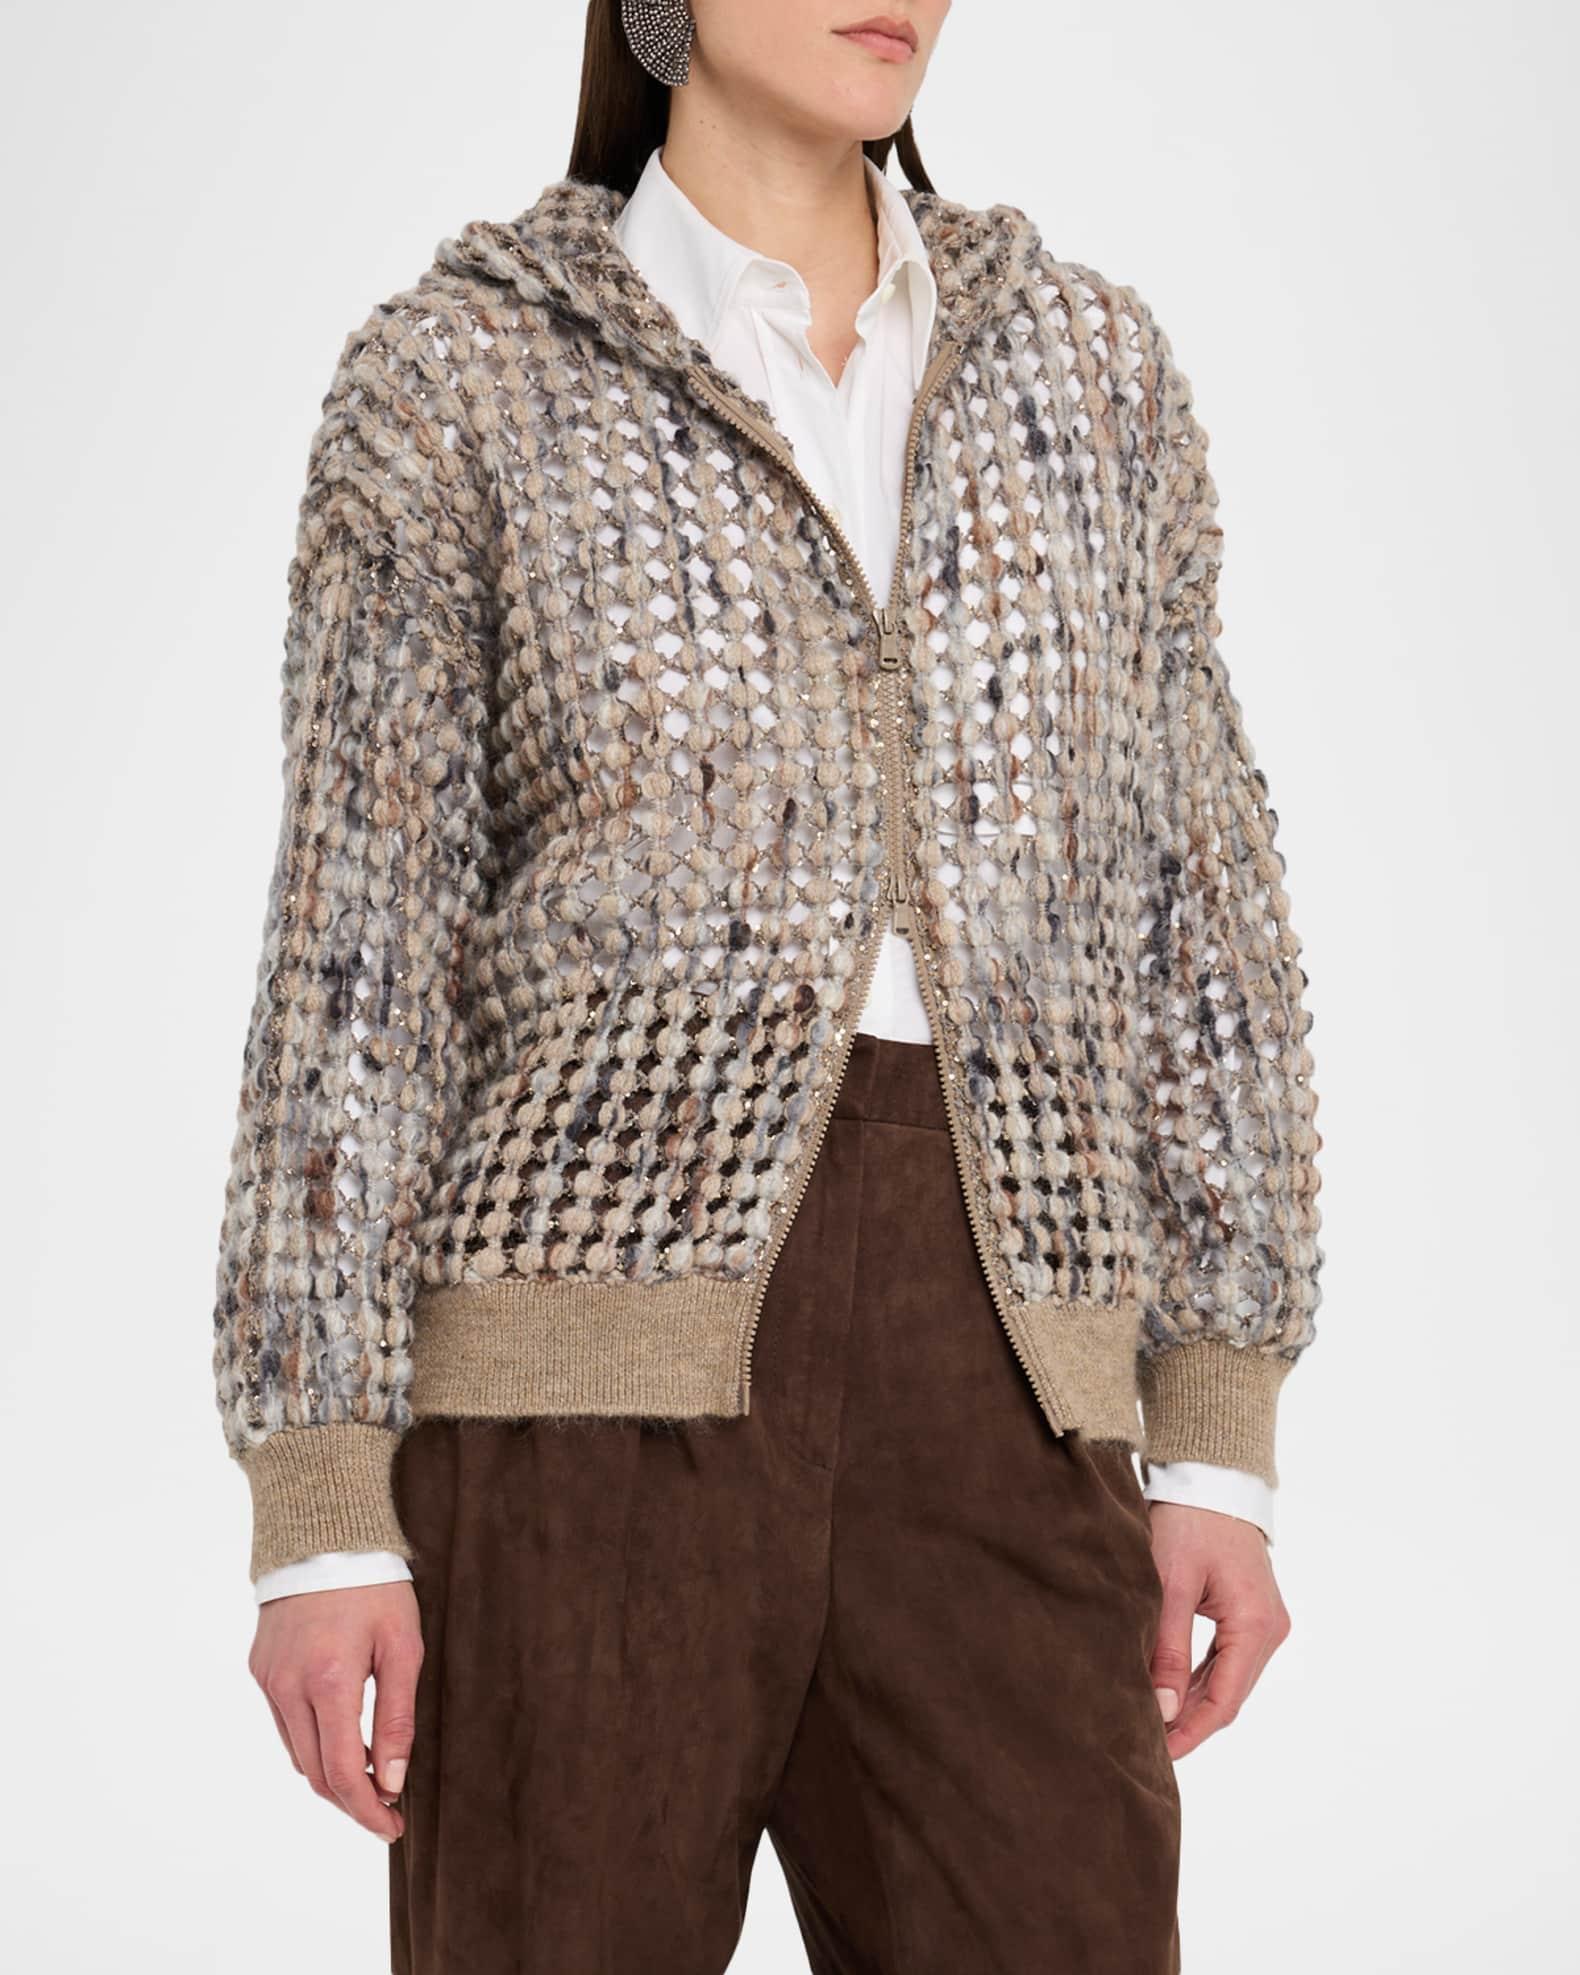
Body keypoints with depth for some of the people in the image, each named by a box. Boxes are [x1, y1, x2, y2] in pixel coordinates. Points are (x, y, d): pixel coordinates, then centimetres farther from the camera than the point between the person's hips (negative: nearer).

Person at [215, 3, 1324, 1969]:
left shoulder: (1085, 368, 14)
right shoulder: (453, 378, 4)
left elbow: (1194, 915, 12)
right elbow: (356, 958, 0)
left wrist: (1221, 1447, 6)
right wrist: (318, 1513, -5)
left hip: (985, 1391, 3)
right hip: (610, 1367, -3)